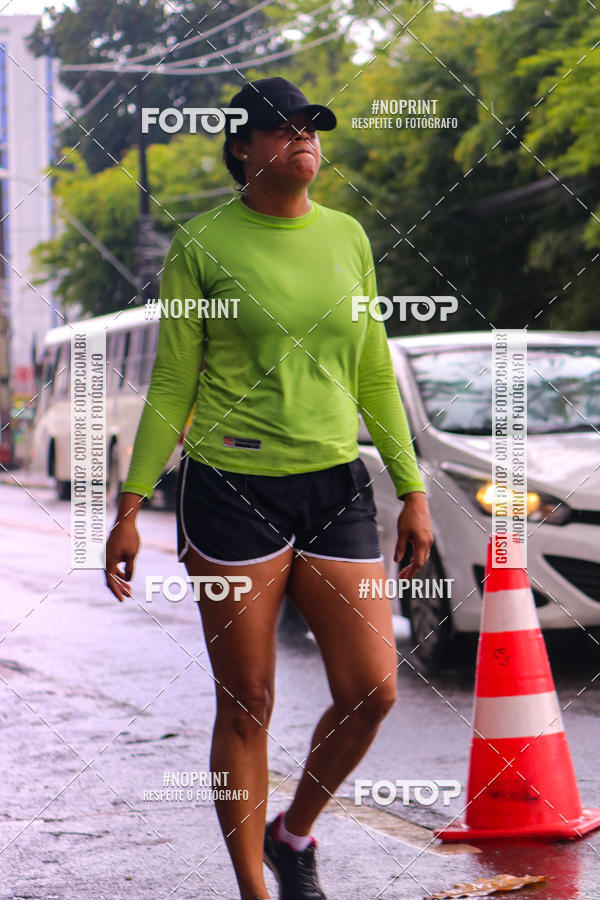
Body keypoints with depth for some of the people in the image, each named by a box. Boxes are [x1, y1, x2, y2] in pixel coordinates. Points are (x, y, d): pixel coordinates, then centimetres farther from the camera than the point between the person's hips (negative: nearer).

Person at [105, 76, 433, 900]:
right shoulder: (203, 244, -2)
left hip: (337, 489, 4)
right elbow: (172, 385, 1)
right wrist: (129, 507, -2)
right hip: (232, 490, -4)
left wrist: (413, 491, 13)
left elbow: (374, 376, 15)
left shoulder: (347, 237, 10)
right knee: (246, 706, 1)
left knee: (372, 692, -1)